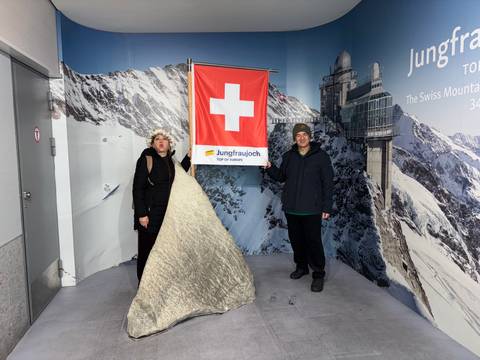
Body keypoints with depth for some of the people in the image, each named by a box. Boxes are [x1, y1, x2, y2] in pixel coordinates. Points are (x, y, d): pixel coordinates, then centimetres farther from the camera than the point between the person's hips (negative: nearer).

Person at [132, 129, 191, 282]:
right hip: (149, 213, -5)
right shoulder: (146, 159, -9)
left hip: (167, 213, 6)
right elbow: (137, 188, -12)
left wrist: (188, 158, 10)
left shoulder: (170, 161, 9)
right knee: (147, 249, 3)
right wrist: (141, 214, -17)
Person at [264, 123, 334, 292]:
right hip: (291, 208, 5)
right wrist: (270, 168, -1)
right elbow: (281, 176, 18)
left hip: (312, 209, -4)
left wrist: (326, 208, -7)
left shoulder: (321, 156, -3)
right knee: (296, 240, 15)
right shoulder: (289, 156, 8)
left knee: (314, 242, -3)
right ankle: (301, 267, 33)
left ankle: (318, 274, 11)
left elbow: (328, 183, -3)